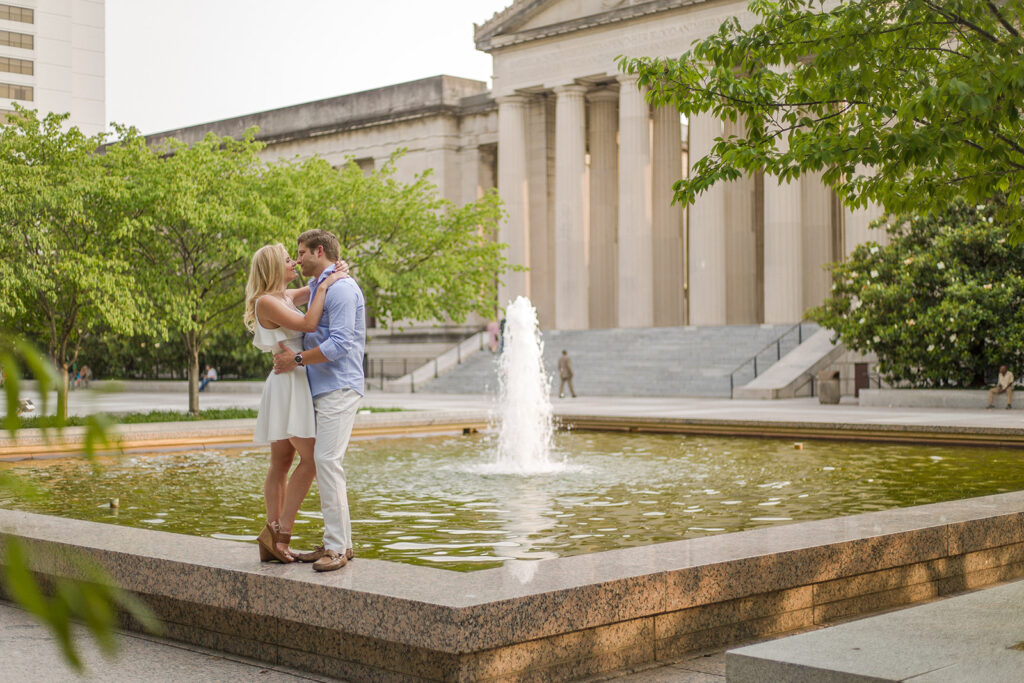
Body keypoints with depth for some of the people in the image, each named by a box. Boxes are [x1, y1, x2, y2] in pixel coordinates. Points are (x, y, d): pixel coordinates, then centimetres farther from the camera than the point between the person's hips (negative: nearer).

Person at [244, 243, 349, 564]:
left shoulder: (286, 296, 14)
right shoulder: (266, 302, -11)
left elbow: (315, 287, 27)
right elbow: (308, 324, -20)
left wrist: (338, 273, 6)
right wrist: (325, 286, -14)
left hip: (294, 384, 9)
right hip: (289, 384, -9)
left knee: (281, 463, 8)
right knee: (311, 459, -10)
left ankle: (272, 542, 10)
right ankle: (280, 532, -7)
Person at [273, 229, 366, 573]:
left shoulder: (341, 288, -12)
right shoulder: (318, 287, 21)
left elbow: (340, 343, -20)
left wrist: (298, 359, -15)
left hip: (339, 387, -10)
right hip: (323, 388, 10)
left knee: (327, 459, -15)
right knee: (323, 461, 9)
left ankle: (337, 547, -12)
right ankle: (339, 541, 15)